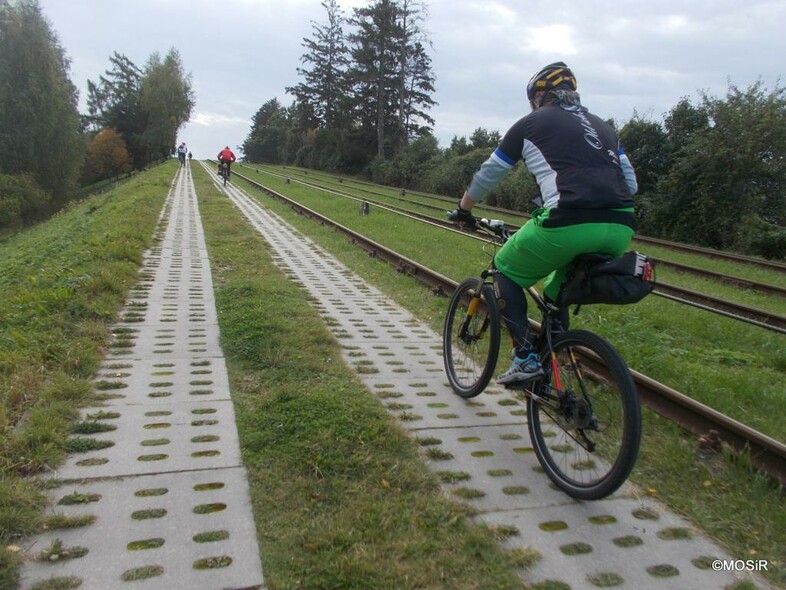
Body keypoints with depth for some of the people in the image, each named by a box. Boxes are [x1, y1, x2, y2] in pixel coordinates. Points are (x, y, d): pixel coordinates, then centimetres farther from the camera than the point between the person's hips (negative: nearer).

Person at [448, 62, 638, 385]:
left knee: (506, 270, 18)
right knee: (557, 292, 28)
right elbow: (630, 183, 27)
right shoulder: (601, 125, 28)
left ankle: (525, 357, 7)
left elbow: (487, 175, 21)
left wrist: (463, 209, 37)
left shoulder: (531, 123, 14)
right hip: (621, 230, 6)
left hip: (569, 224, -6)